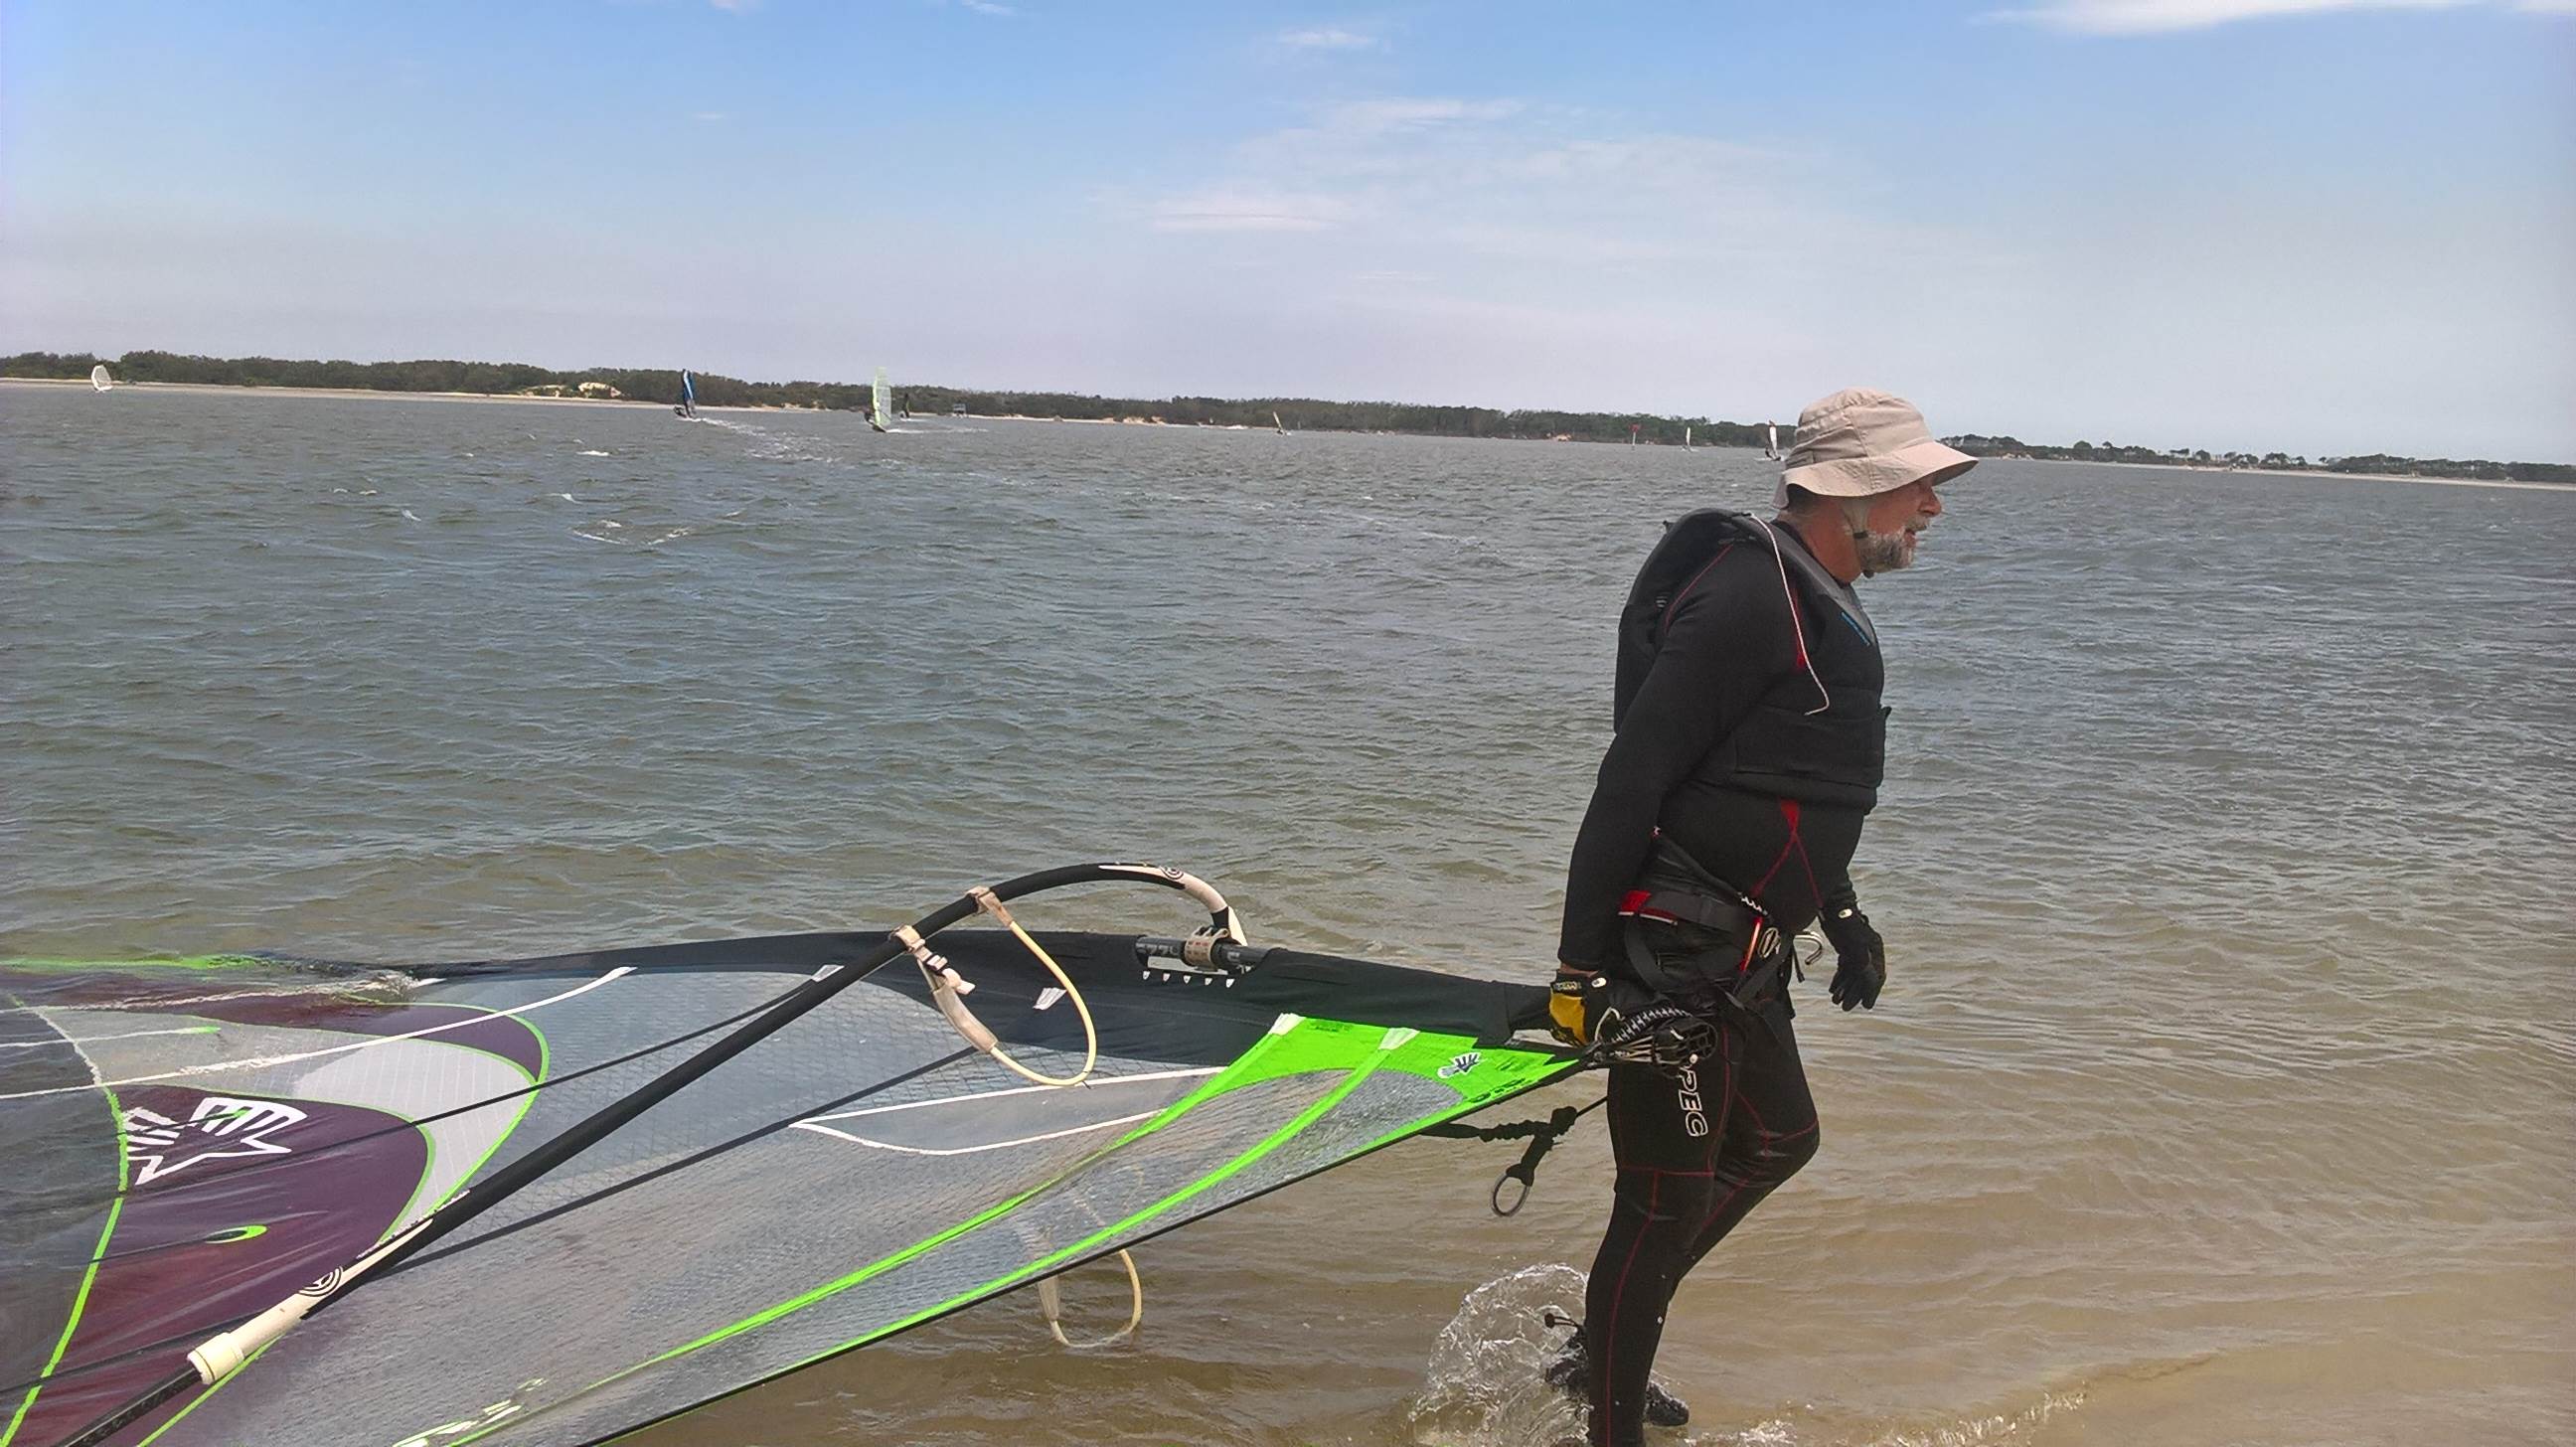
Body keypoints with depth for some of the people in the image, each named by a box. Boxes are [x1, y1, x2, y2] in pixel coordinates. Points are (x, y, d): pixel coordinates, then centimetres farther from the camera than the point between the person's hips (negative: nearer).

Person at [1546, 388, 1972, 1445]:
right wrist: (1582, 965, -24)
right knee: (1667, 1201, 0)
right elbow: (1633, 778, -24)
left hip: (1737, 958, 11)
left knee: (1778, 1141, 25)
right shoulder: (1751, 595, -20)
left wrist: (1842, 916, 25)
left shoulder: (1822, 605, 13)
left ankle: (1598, 1348, 35)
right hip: (1674, 953, -11)